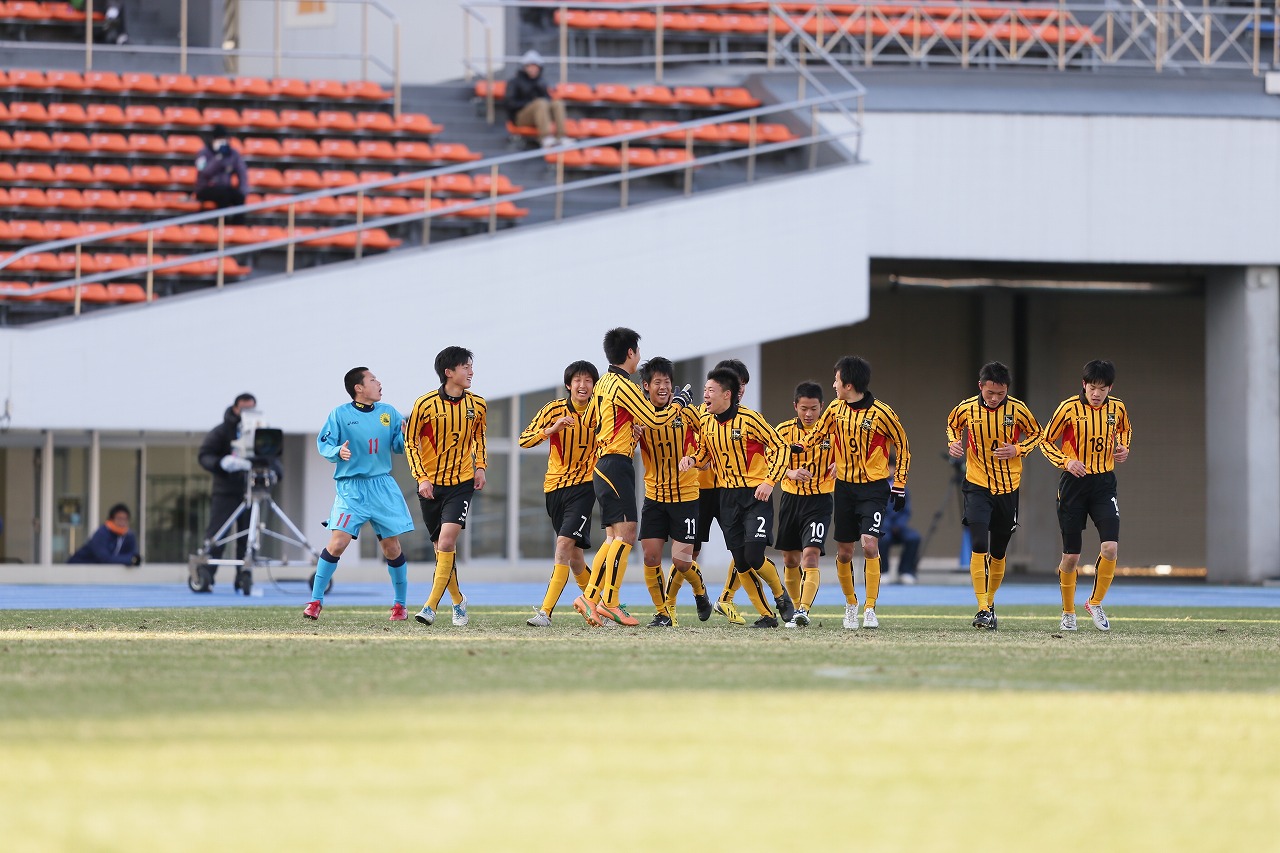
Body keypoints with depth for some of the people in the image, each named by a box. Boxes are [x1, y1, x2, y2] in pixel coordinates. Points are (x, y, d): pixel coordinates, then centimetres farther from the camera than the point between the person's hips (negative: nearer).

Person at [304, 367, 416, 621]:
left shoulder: (388, 412, 9)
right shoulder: (340, 414, -2)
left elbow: (398, 446, 12)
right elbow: (323, 444, -2)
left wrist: (406, 436, -10)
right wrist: (338, 452, -22)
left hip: (383, 486, 4)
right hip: (350, 488, -4)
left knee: (392, 547, 5)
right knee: (337, 543, -15)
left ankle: (400, 603, 21)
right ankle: (315, 601, -6)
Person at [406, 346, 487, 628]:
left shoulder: (477, 404, 1)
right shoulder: (425, 404, -8)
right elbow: (411, 442, -1)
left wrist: (480, 467, 6)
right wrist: (422, 478, -10)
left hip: (462, 482, 0)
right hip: (431, 485, 0)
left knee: (446, 542, -17)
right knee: (442, 547, 8)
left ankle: (432, 606, -16)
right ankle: (458, 600, 28)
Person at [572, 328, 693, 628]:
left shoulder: (604, 383, 16)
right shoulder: (623, 385, -12)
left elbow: (590, 420, 27)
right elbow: (656, 419, -13)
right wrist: (679, 401, 4)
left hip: (603, 466, 10)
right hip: (616, 465, -10)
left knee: (615, 538, 9)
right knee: (625, 533, -12)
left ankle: (589, 598, 5)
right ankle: (609, 603, -16)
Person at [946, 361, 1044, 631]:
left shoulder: (1017, 409, -7)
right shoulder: (966, 408, -6)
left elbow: (1035, 433, 8)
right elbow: (952, 424, 15)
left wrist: (1017, 450, -10)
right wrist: (954, 442, -5)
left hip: (1008, 487, 1)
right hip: (977, 485, -1)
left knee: (998, 553, 11)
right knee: (979, 545, -18)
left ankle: (990, 602, 31)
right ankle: (983, 609, -17)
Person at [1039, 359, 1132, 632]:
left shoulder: (1117, 408, 2)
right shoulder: (1069, 408, -9)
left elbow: (1125, 429, 24)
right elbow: (1046, 441, -1)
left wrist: (1123, 448, 3)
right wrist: (1067, 462, -17)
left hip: (1104, 483, 2)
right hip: (1074, 483, -2)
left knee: (1110, 546, -16)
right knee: (1071, 556, 2)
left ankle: (1095, 602, 5)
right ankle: (1068, 612, 22)